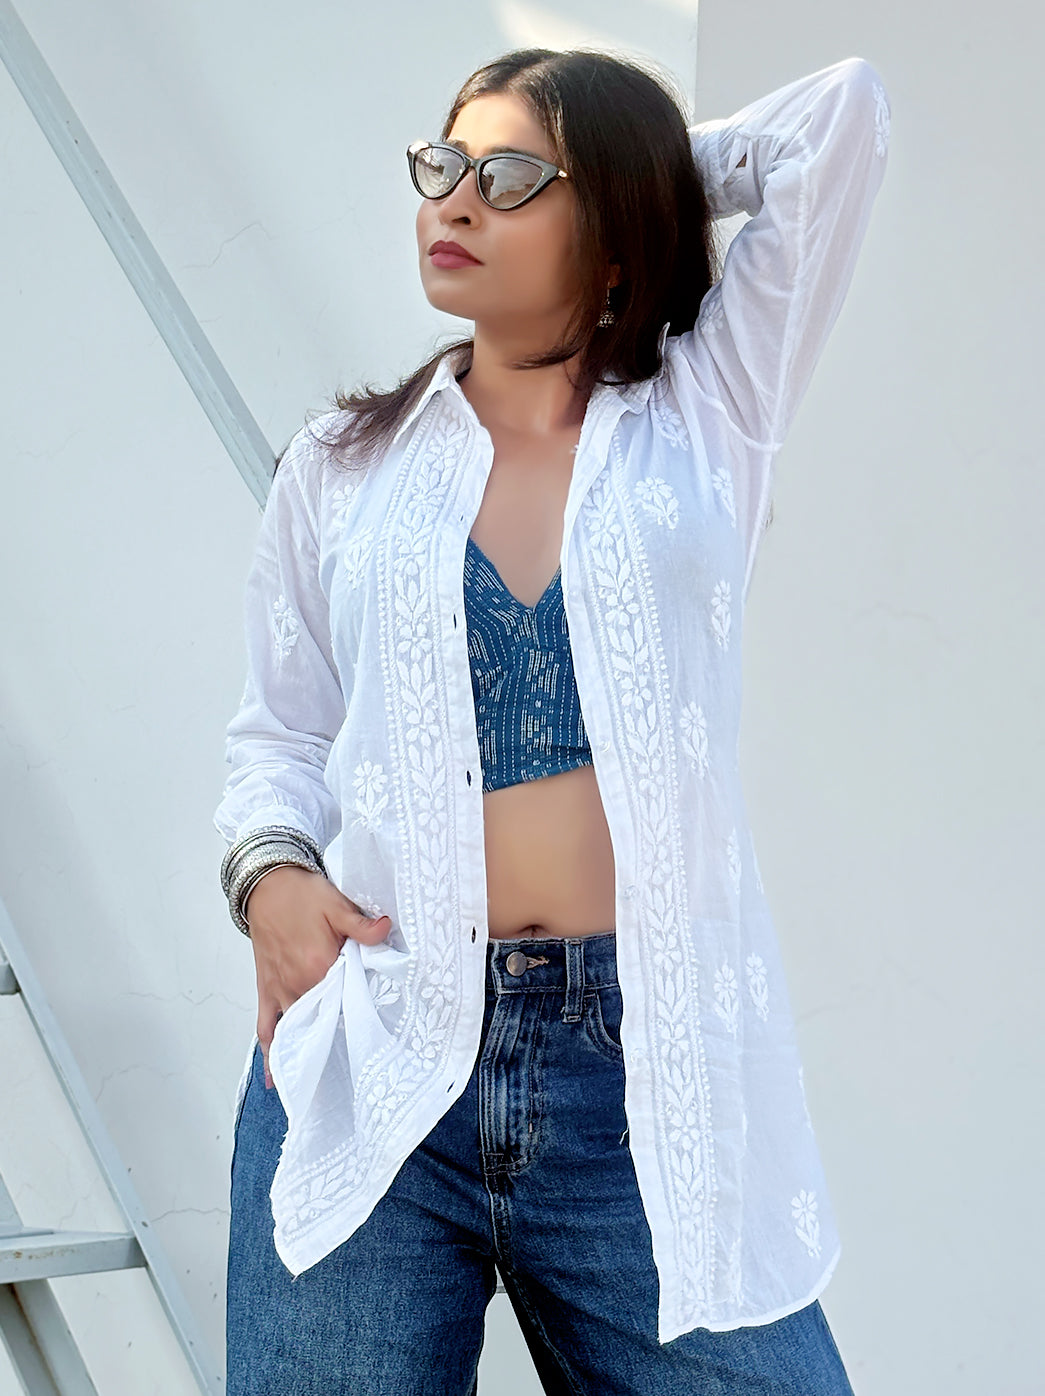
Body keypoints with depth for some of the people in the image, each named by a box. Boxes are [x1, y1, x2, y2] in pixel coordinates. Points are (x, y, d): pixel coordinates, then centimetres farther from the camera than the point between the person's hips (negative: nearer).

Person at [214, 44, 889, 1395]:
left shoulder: (705, 413, 7)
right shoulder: (343, 463, 12)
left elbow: (845, 114, 5)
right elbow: (279, 731, 15)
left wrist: (654, 166, 17)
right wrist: (270, 873, -3)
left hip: (643, 1079, 0)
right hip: (371, 1056, 1)